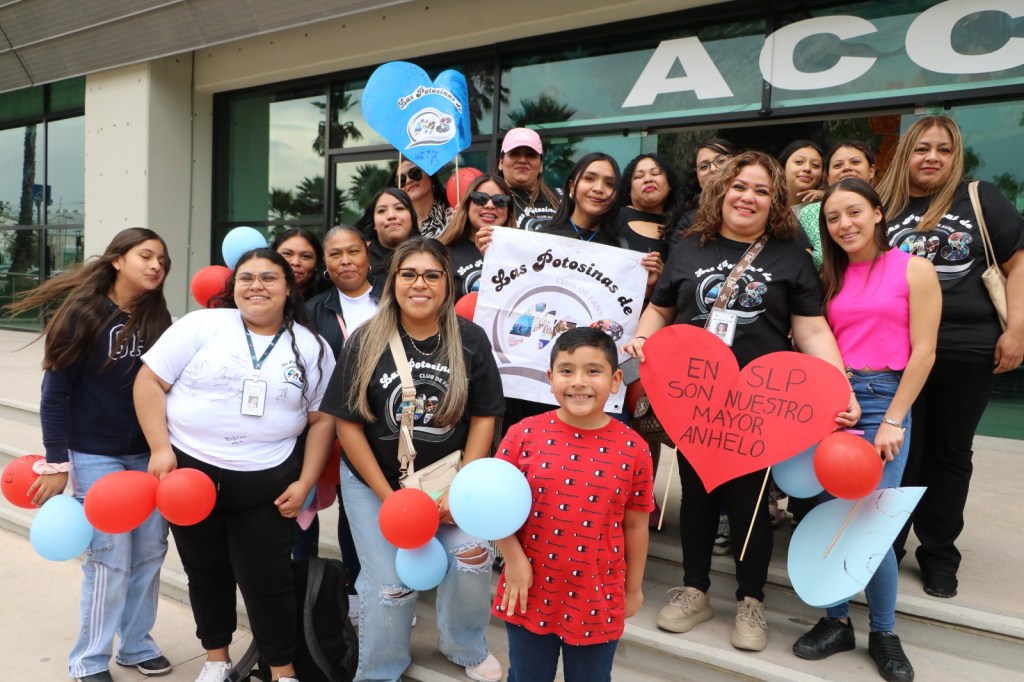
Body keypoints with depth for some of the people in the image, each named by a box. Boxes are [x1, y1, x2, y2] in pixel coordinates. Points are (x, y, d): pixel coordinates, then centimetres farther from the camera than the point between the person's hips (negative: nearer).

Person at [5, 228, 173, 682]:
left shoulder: (157, 319, 4)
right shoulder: (83, 313, -10)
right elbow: (55, 391, -9)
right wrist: (57, 462, -11)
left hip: (149, 455, 5)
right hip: (96, 457, -5)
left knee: (150, 554, 9)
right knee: (110, 560, 1)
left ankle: (137, 645, 28)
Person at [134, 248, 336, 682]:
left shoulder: (311, 346, 0)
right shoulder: (201, 325, -3)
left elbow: (322, 419, 3)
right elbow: (149, 382, -2)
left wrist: (305, 483, -3)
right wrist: (160, 448, -10)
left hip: (266, 483, -1)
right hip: (189, 470, 1)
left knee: (267, 580, 4)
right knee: (206, 571, 16)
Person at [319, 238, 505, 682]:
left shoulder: (470, 340, -8)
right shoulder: (366, 341, -11)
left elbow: (484, 417, -5)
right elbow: (347, 422, -9)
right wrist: (388, 497, -12)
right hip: (373, 482, -1)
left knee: (472, 556, -14)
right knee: (390, 584, 1)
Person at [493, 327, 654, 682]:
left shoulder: (632, 449, -10)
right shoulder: (524, 434, -11)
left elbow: (635, 526, 0)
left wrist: (633, 589, 8)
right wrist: (514, 559, -14)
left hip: (599, 600, 0)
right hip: (531, 593, 0)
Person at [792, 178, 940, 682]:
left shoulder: (913, 270, 0)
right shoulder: (829, 276, 11)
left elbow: (923, 352, -4)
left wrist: (893, 420, -9)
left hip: (882, 399, -3)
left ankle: (883, 634, 15)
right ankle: (836, 621, 22)